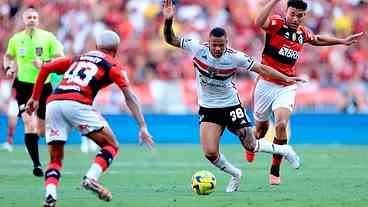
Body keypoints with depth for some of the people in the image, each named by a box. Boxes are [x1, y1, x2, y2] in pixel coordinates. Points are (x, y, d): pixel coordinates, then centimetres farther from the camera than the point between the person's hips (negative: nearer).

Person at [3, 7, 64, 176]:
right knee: (30, 125, -18)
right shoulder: (15, 39, 3)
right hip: (24, 86, 0)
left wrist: (44, 63, -21)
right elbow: (8, 56, 22)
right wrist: (8, 68, 2)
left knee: (42, 130, 8)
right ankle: (36, 164, -15)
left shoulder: (48, 37, -3)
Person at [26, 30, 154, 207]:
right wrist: (142, 127, 3)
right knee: (111, 145, 9)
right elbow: (129, 96, 6)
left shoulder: (78, 58, 31)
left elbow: (45, 68, 26)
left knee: (55, 159, 13)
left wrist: (35, 98, 31)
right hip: (76, 104, -5)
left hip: (53, 103, 5)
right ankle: (91, 178, -14)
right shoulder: (112, 65, 17)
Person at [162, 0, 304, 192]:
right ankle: (234, 174, 16)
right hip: (208, 108, 1)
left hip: (231, 105, -1)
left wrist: (285, 78, -18)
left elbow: (261, 68, -11)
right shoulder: (197, 48, -17)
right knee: (210, 152, -14)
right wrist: (168, 21, -30)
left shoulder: (235, 57, -19)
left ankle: (284, 150, 32)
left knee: (250, 146, 1)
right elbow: (171, 40, -12)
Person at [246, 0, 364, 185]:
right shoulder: (276, 24, -12)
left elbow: (317, 40, 29)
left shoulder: (303, 33, 4)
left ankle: (275, 171, -6)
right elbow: (259, 21, -36)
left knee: (281, 125, -20)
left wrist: (342, 41, 28)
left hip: (287, 88, 2)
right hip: (266, 84, -2)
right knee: (261, 126, 15)